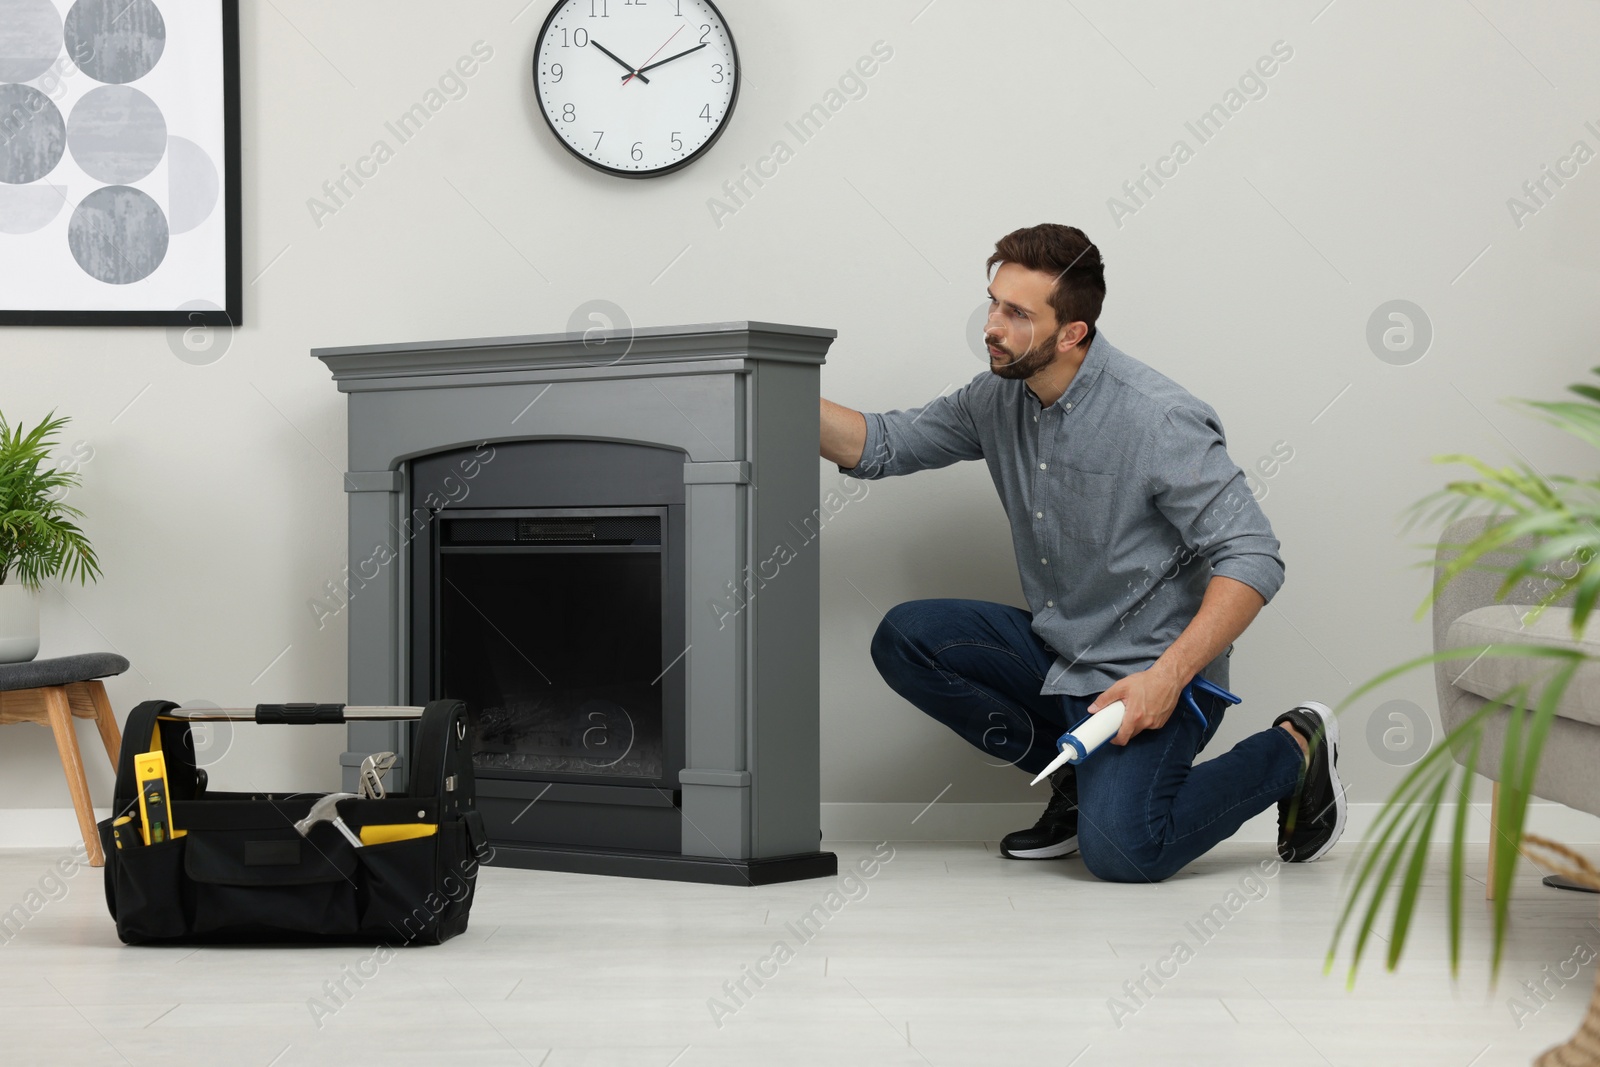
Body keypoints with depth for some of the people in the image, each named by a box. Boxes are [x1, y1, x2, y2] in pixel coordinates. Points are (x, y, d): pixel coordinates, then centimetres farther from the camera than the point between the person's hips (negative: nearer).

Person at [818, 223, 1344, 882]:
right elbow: (879, 446, 5)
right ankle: (1078, 778, 7)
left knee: (1119, 851, -25)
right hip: (1054, 653, 7)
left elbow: (1253, 558, -23)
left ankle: (1291, 752, 3)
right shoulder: (999, 400, 1)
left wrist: (1168, 675, -32)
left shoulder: (1159, 420, -22)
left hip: (1148, 674, -7)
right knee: (904, 638, -10)